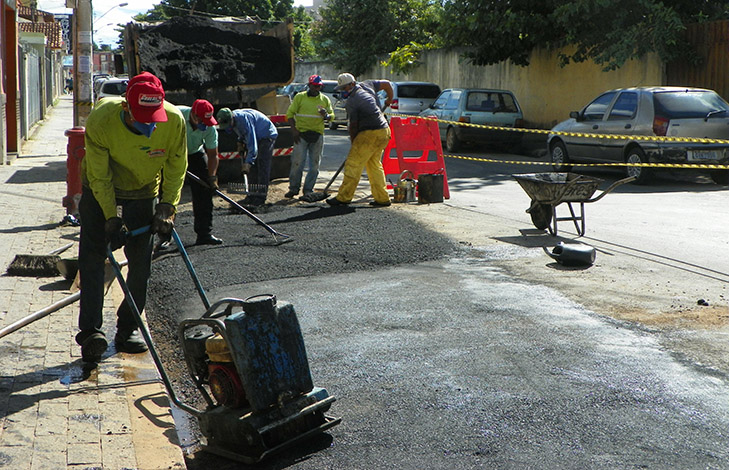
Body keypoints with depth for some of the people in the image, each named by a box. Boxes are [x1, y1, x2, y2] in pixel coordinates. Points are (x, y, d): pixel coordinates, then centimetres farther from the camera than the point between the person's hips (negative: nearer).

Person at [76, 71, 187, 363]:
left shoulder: (175, 121, -26)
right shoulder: (100, 121, -31)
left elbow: (176, 170, -9)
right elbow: (99, 176, -20)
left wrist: (167, 208, -14)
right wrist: (111, 217, -23)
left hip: (144, 193, 2)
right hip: (100, 191, -2)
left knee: (140, 262, 0)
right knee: (92, 257, -12)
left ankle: (128, 328, 11)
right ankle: (91, 330, -14)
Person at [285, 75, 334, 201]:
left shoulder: (325, 99, 11)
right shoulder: (299, 97, 4)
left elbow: (332, 115, 14)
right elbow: (290, 113, 5)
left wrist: (326, 116, -10)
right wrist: (294, 130, -7)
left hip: (317, 135, 2)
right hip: (301, 134, -2)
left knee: (314, 165, 1)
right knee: (297, 162, -4)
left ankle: (308, 191, 7)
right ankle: (293, 188, 10)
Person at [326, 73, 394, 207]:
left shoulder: (351, 102, -10)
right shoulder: (367, 85, 12)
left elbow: (353, 126, -8)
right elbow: (387, 84, 23)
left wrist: (353, 143, 5)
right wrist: (390, 99, 39)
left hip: (370, 134, -9)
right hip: (384, 131, 9)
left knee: (353, 164, -5)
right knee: (374, 164, 15)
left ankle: (344, 197, -3)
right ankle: (382, 198, 13)